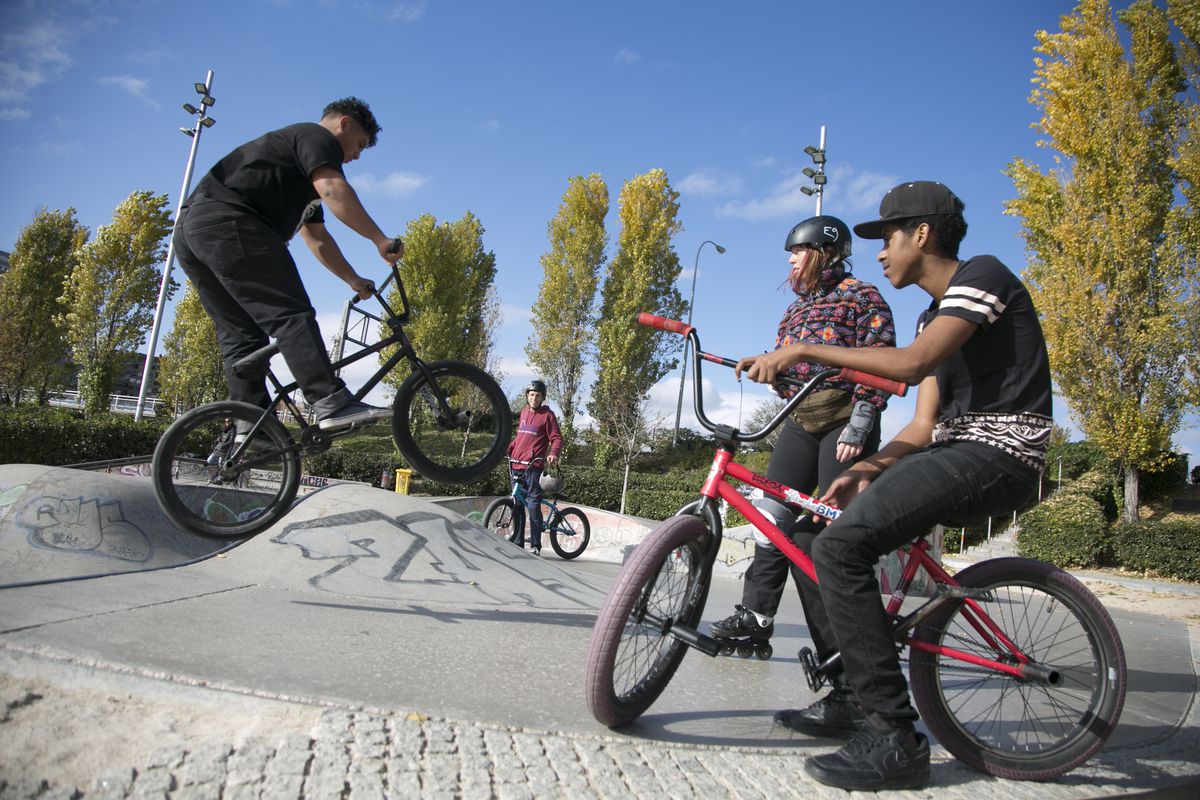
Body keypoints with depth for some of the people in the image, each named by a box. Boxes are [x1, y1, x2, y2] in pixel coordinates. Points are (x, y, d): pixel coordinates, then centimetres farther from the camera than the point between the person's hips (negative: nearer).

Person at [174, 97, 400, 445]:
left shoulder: (301, 177, 34)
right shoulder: (317, 137, 5)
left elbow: (316, 237, 35)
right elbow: (333, 189, -15)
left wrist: (354, 280, 32)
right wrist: (380, 240, -18)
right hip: (228, 223, -11)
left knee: (240, 334, 7)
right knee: (291, 314, -17)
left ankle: (250, 427, 2)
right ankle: (333, 403, -26)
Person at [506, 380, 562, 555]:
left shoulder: (547, 415, -1)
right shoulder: (524, 412, 17)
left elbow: (557, 439, -5)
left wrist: (553, 454, -23)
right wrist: (507, 449, 15)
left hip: (533, 466, -6)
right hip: (516, 464, 7)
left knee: (533, 505, -11)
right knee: (517, 505, 10)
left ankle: (535, 546, -6)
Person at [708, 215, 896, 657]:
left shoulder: (861, 295, 0)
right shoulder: (796, 306, 23)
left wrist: (859, 424, -17)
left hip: (845, 421, -7)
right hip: (800, 420, 7)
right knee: (774, 516, 0)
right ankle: (755, 616, 4)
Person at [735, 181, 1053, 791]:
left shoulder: (982, 275, -6)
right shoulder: (935, 316, 21)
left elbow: (913, 361, -24)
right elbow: (925, 424, 12)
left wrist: (803, 350, -22)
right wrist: (866, 471, -4)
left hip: (999, 452, -10)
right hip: (955, 452, 10)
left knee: (840, 545, -27)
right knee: (813, 537, 5)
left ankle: (893, 738, -20)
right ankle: (849, 697, 11)